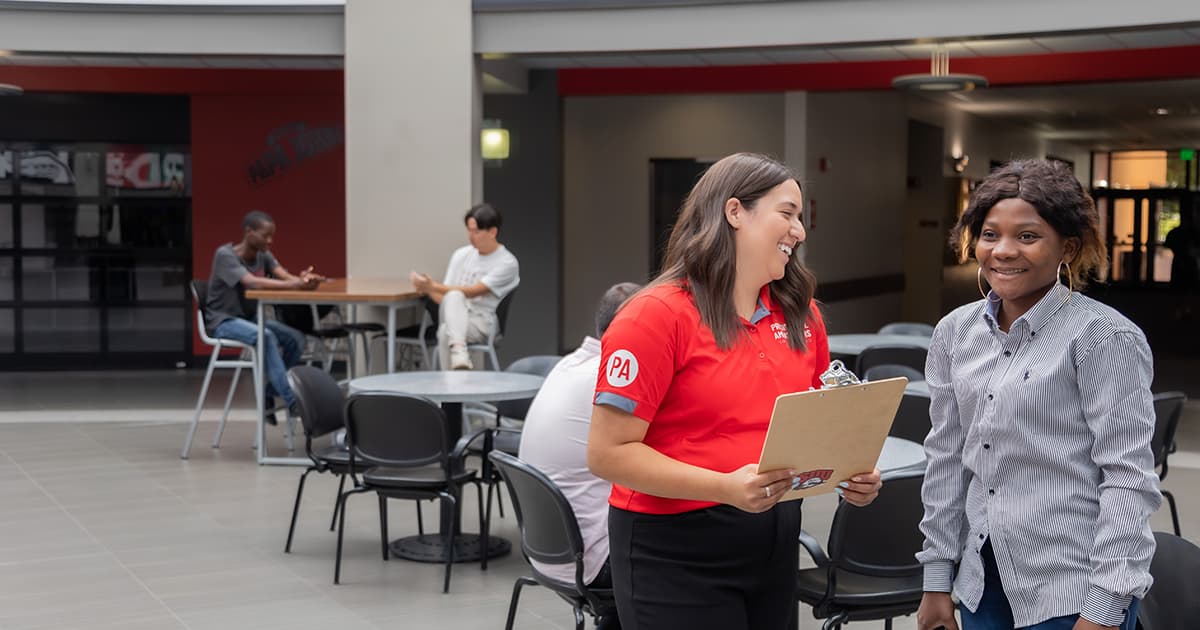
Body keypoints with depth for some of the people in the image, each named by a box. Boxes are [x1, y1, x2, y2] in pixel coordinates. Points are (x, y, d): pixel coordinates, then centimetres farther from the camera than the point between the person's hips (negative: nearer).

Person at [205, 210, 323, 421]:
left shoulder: (263, 255, 3)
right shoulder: (225, 255, -18)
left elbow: (285, 276, -14)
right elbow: (252, 282, -34)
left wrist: (302, 280, -40)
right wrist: (295, 285, -45)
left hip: (250, 318, 7)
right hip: (223, 321, -7)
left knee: (296, 339, -14)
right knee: (267, 337, -34)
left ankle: (268, 397, 1)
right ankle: (292, 402, -32)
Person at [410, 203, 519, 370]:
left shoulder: (507, 263, -4)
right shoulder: (461, 254, 14)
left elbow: (473, 292, -13)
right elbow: (445, 298, 12)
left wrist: (434, 286, -17)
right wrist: (428, 290, -10)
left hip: (482, 323, -4)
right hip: (455, 317, 4)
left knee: (445, 331, -34)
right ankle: (459, 353, -47)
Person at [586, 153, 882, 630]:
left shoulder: (801, 314, 6)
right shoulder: (657, 315, -14)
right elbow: (608, 452, -17)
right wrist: (726, 487, -26)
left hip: (776, 541, 6)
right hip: (675, 552, -6)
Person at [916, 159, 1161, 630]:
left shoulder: (1104, 338, -12)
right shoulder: (954, 332, 4)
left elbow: (1129, 479, -13)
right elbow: (947, 460, 10)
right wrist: (937, 578, 9)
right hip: (983, 584, 6)